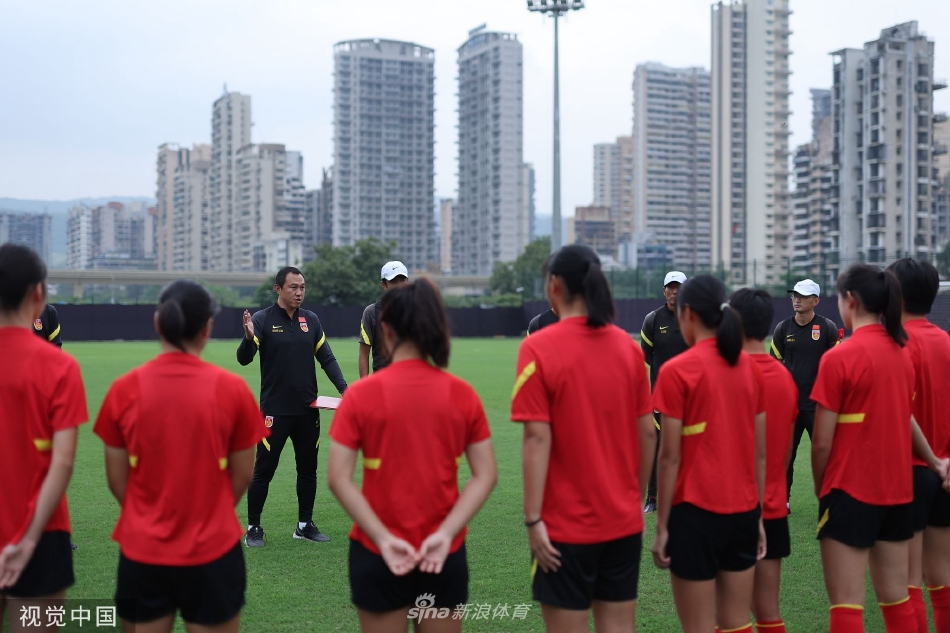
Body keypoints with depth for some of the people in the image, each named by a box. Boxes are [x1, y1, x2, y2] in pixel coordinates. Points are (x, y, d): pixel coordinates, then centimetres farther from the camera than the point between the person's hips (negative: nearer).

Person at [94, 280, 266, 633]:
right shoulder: (232, 389, -9)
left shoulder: (125, 389, -6)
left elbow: (116, 479, 1)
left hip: (142, 552, 2)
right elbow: (242, 476, 0)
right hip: (212, 552, -1)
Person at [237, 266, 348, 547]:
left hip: (308, 409, 5)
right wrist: (249, 337, -35)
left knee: (308, 469, 12)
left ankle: (305, 524, 24)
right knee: (263, 471, 1)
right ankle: (253, 528, 12)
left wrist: (343, 388, -5)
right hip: (274, 410, -5)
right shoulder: (262, 320, -6)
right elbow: (244, 359, -14)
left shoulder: (311, 320, 7)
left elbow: (326, 357, 8)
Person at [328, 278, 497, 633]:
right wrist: (444, 534, -9)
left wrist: (384, 539, -12)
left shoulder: (362, 395, -9)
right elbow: (486, 475, -4)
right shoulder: (462, 394, -3)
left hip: (378, 554, -2)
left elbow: (339, 479, -13)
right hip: (446, 554, 2)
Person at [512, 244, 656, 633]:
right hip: (625, 520, 5)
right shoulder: (629, 346, 2)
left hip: (567, 524, -4)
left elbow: (538, 439, -15)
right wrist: (635, 499, 16)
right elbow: (647, 432, 5)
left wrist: (533, 519, -11)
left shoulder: (539, 348, -12)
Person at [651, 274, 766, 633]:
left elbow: (671, 456, -11)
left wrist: (662, 525, -5)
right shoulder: (750, 368, 5)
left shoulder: (677, 371, -11)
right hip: (743, 511, 6)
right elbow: (760, 452, 8)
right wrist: (759, 515, 15)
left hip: (696, 512, -5)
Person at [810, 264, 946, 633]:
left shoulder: (839, 358, -14)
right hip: (897, 490, 7)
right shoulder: (901, 353, 6)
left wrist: (820, 489, 1)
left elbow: (822, 443, -13)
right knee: (896, 598, 15)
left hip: (851, 491, -7)